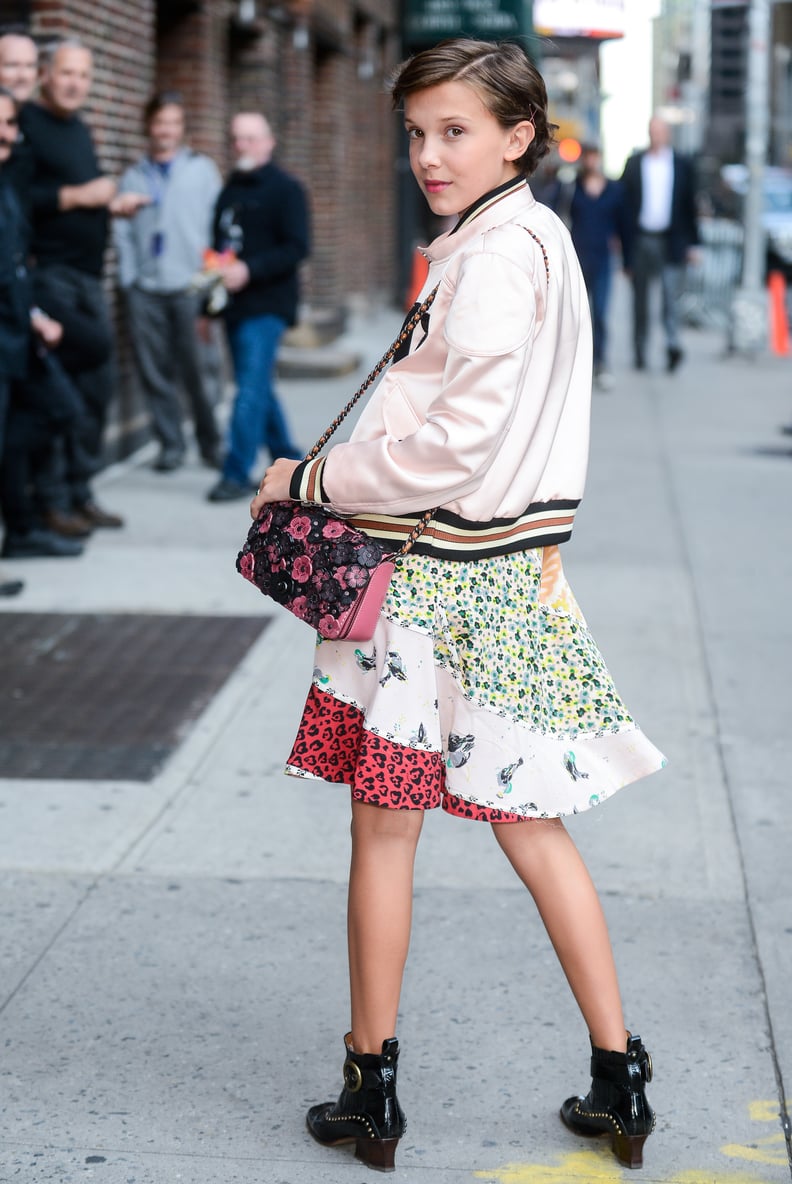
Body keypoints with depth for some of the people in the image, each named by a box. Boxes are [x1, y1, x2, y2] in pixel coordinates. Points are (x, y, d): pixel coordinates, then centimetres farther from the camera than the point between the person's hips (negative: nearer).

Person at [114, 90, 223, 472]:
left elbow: (217, 226, 4)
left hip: (189, 287, -2)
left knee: (196, 370, -3)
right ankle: (170, 444, 11)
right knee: (155, 372, 2)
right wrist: (128, 279, -2)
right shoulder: (133, 177, 12)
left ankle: (210, 442, 11)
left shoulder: (202, 169, 8)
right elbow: (123, 233, 8)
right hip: (145, 290, 2)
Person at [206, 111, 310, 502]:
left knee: (251, 389, -12)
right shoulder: (229, 191, 17)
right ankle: (288, 460, 24)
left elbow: (297, 248, -13)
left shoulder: (285, 189, -4)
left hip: (267, 305, -7)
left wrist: (249, 270, -23)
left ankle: (237, 473, -12)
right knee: (258, 389, 11)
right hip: (235, 307, 7)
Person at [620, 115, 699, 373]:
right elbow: (624, 203, 5)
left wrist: (691, 243, 5)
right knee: (640, 299, 7)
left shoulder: (682, 165, 7)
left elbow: (690, 205, 9)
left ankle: (673, 343, -21)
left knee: (671, 294, -14)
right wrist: (626, 243, -2)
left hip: (671, 242, -1)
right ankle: (639, 353, 15)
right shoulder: (634, 164, 6)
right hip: (641, 240, 1)